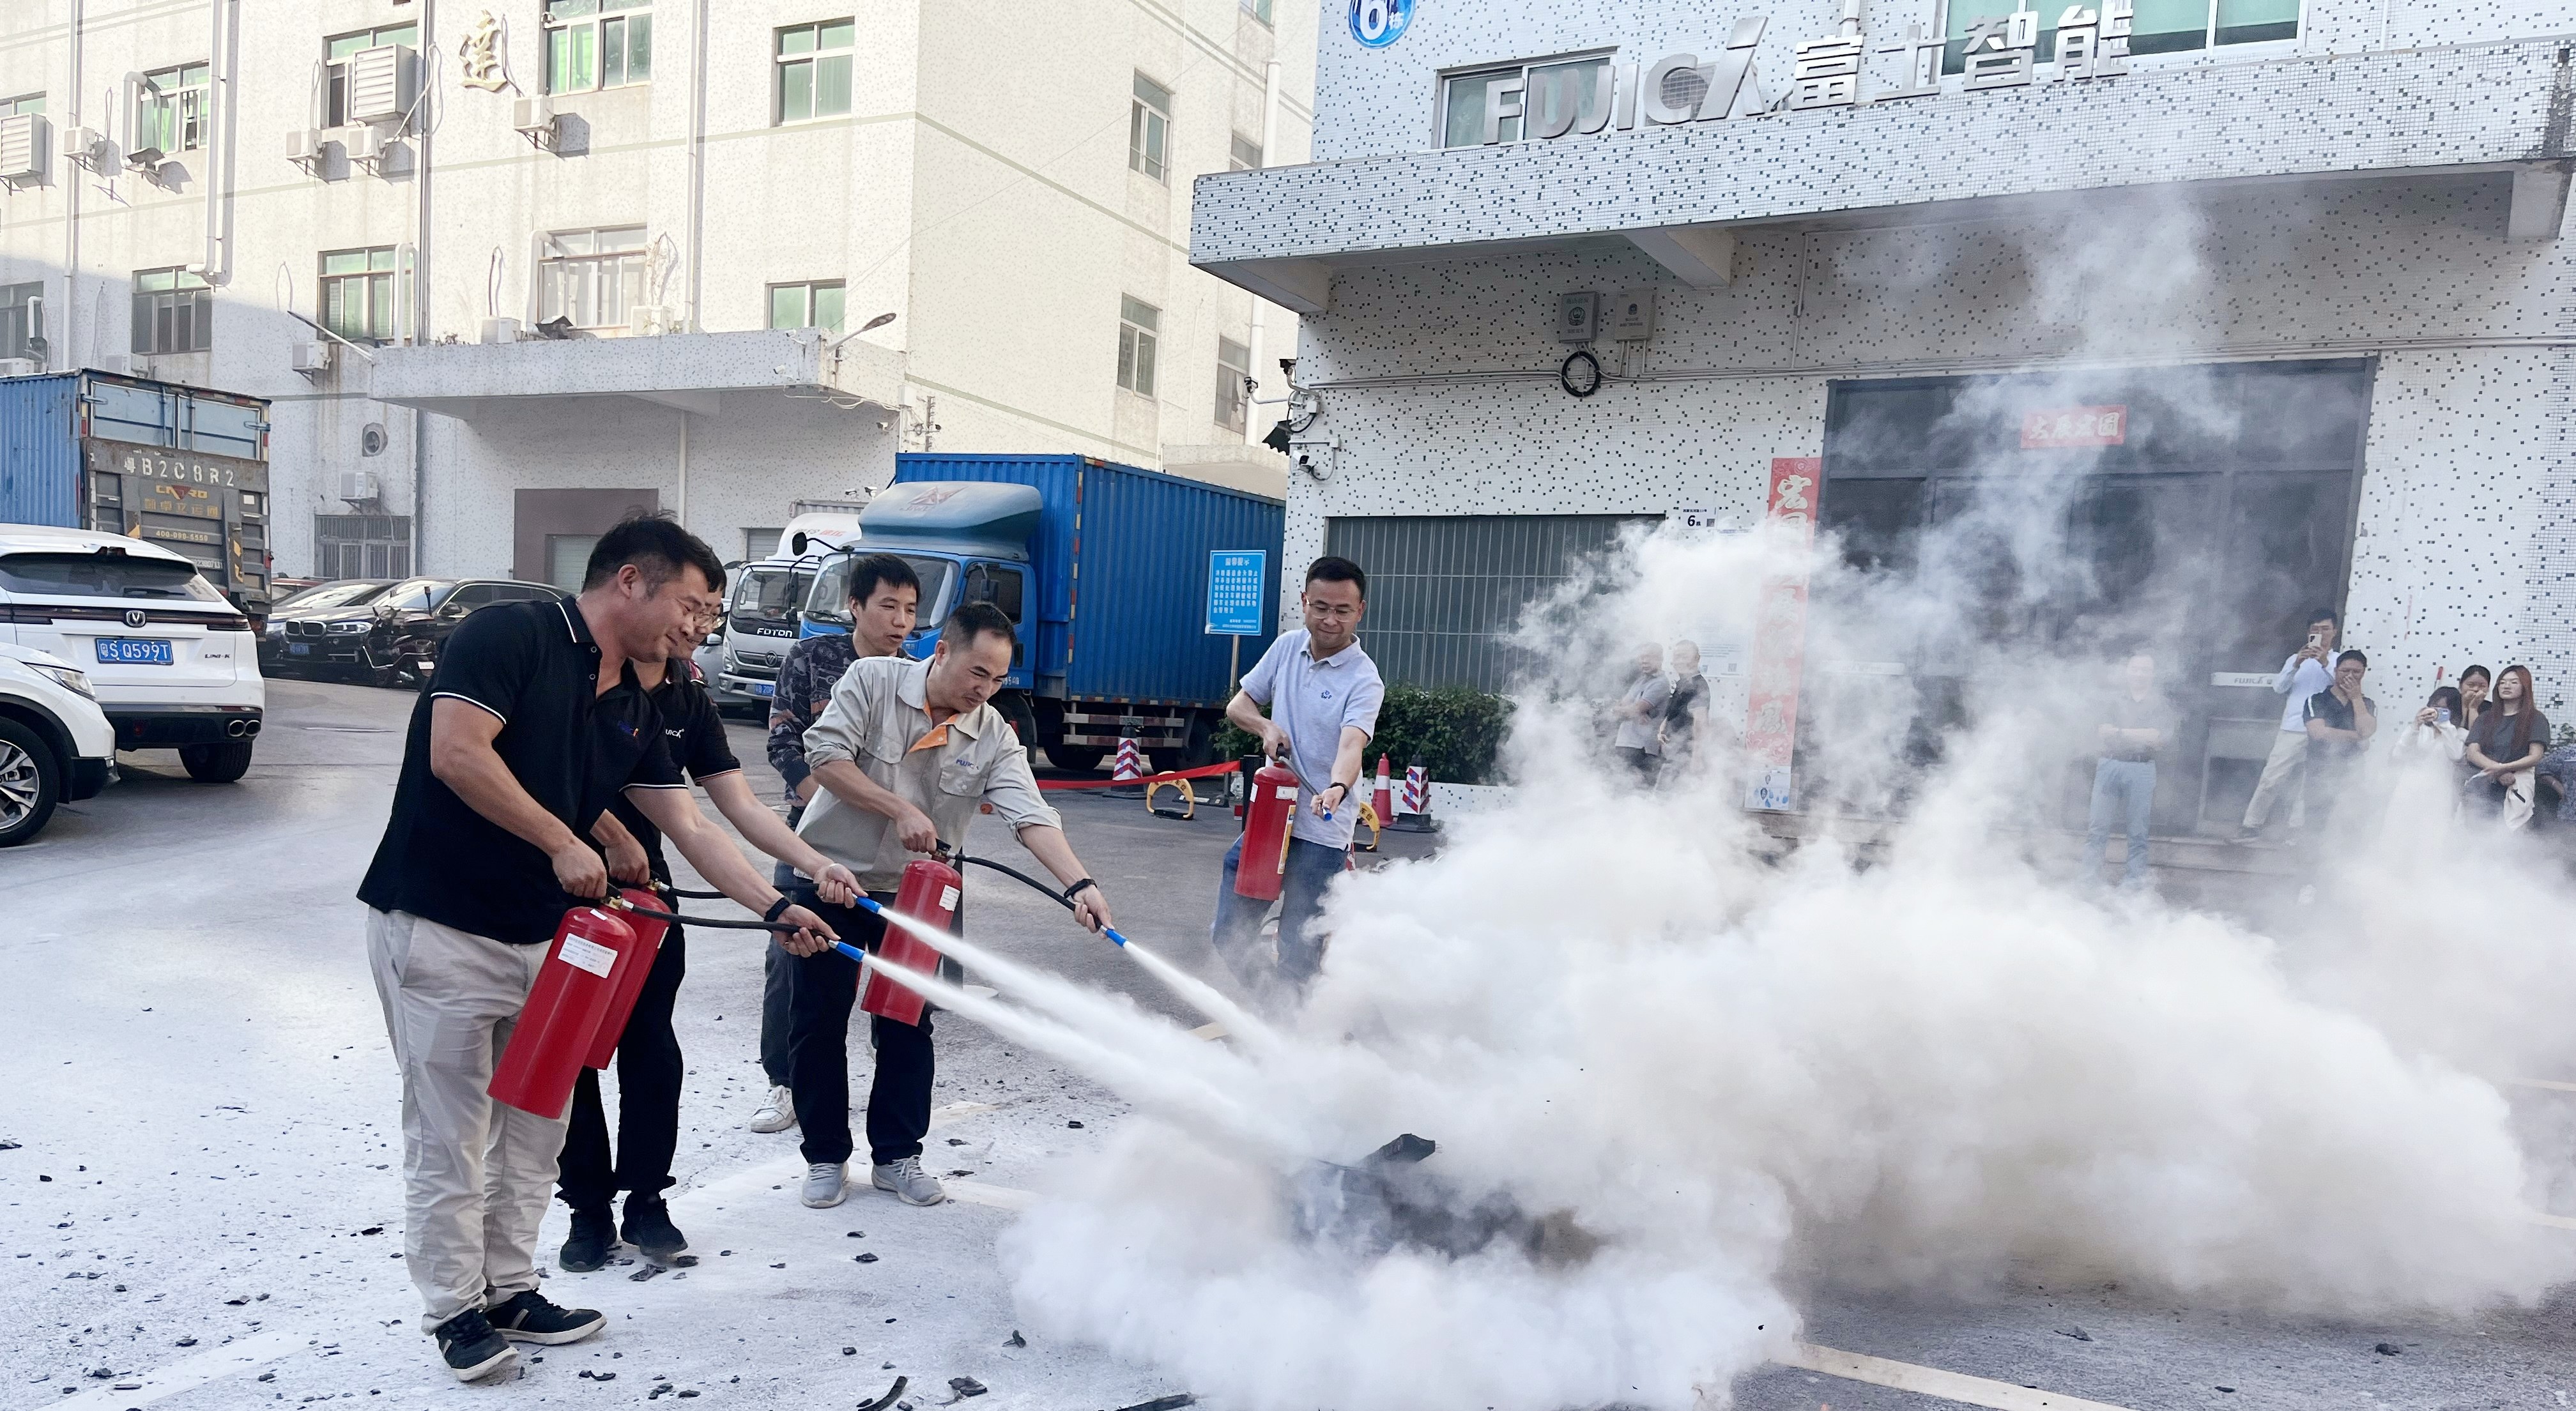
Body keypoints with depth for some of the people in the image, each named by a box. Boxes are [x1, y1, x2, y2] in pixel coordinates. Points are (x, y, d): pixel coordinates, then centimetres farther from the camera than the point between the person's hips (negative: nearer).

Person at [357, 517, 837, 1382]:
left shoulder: (635, 712, 9)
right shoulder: (511, 636, -13)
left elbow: (691, 832, 11)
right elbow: (455, 754, -24)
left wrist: (778, 909, 6)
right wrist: (563, 844, -19)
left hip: (542, 940, 8)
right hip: (438, 930, -8)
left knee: (534, 1127, 14)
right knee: (452, 1134, 3)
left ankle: (509, 1291, 28)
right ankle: (454, 1310, 18)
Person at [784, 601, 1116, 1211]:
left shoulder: (994, 737, -9)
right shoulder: (873, 679, -13)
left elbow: (1032, 817, -21)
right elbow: (825, 754, -20)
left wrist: (1078, 884, -36)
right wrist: (900, 809, -23)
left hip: (908, 894, 2)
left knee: (908, 1028, 7)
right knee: (818, 1023, 6)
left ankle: (896, 1156, 23)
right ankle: (826, 1156, 23)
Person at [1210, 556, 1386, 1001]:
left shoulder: (1363, 679, -12)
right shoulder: (1288, 646, 5)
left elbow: (1351, 744, -28)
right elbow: (1238, 705, 13)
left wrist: (1337, 788, -49)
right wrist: (1266, 727, -9)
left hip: (1321, 831, -5)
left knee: (1297, 958, -3)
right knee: (1228, 935, 11)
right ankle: (1270, 1007, 35)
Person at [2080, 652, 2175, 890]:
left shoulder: (2161, 705, 7)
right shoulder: (2113, 700, 11)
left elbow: (2161, 739, -7)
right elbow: (2101, 732, -2)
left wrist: (2120, 733, -9)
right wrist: (2143, 736, -12)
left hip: (2142, 770, -1)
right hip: (2110, 766, 1)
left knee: (2138, 829, 3)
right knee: (2098, 825, -1)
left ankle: (2135, 876, 10)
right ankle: (2090, 875, 3)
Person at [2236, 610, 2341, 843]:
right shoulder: (2296, 658, 16)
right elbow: (2278, 688, 4)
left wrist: (2325, 664, -22)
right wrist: (2296, 665, -11)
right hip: (2292, 730, 2)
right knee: (2271, 778, -2)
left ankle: (2297, 830, 3)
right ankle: (2252, 824, 2)